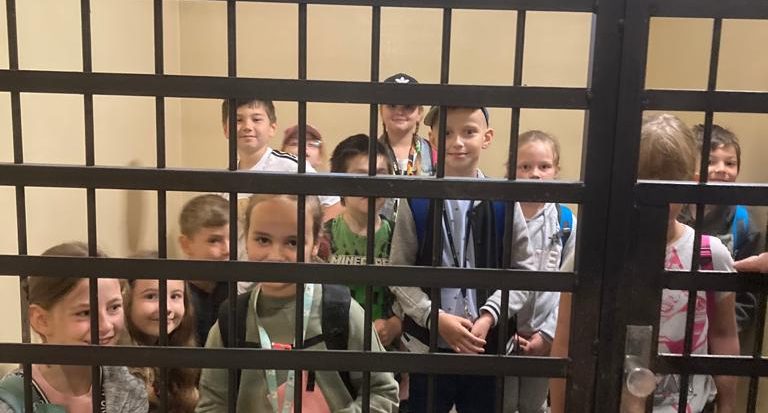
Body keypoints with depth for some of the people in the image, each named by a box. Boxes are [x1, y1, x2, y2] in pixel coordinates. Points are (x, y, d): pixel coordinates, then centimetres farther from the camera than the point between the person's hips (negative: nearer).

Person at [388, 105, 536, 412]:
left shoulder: (503, 202, -3)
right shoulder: (416, 201, -3)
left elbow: (523, 270, 0)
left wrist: (489, 316, -12)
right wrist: (436, 317, -14)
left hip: (486, 344, 1)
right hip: (428, 342, 0)